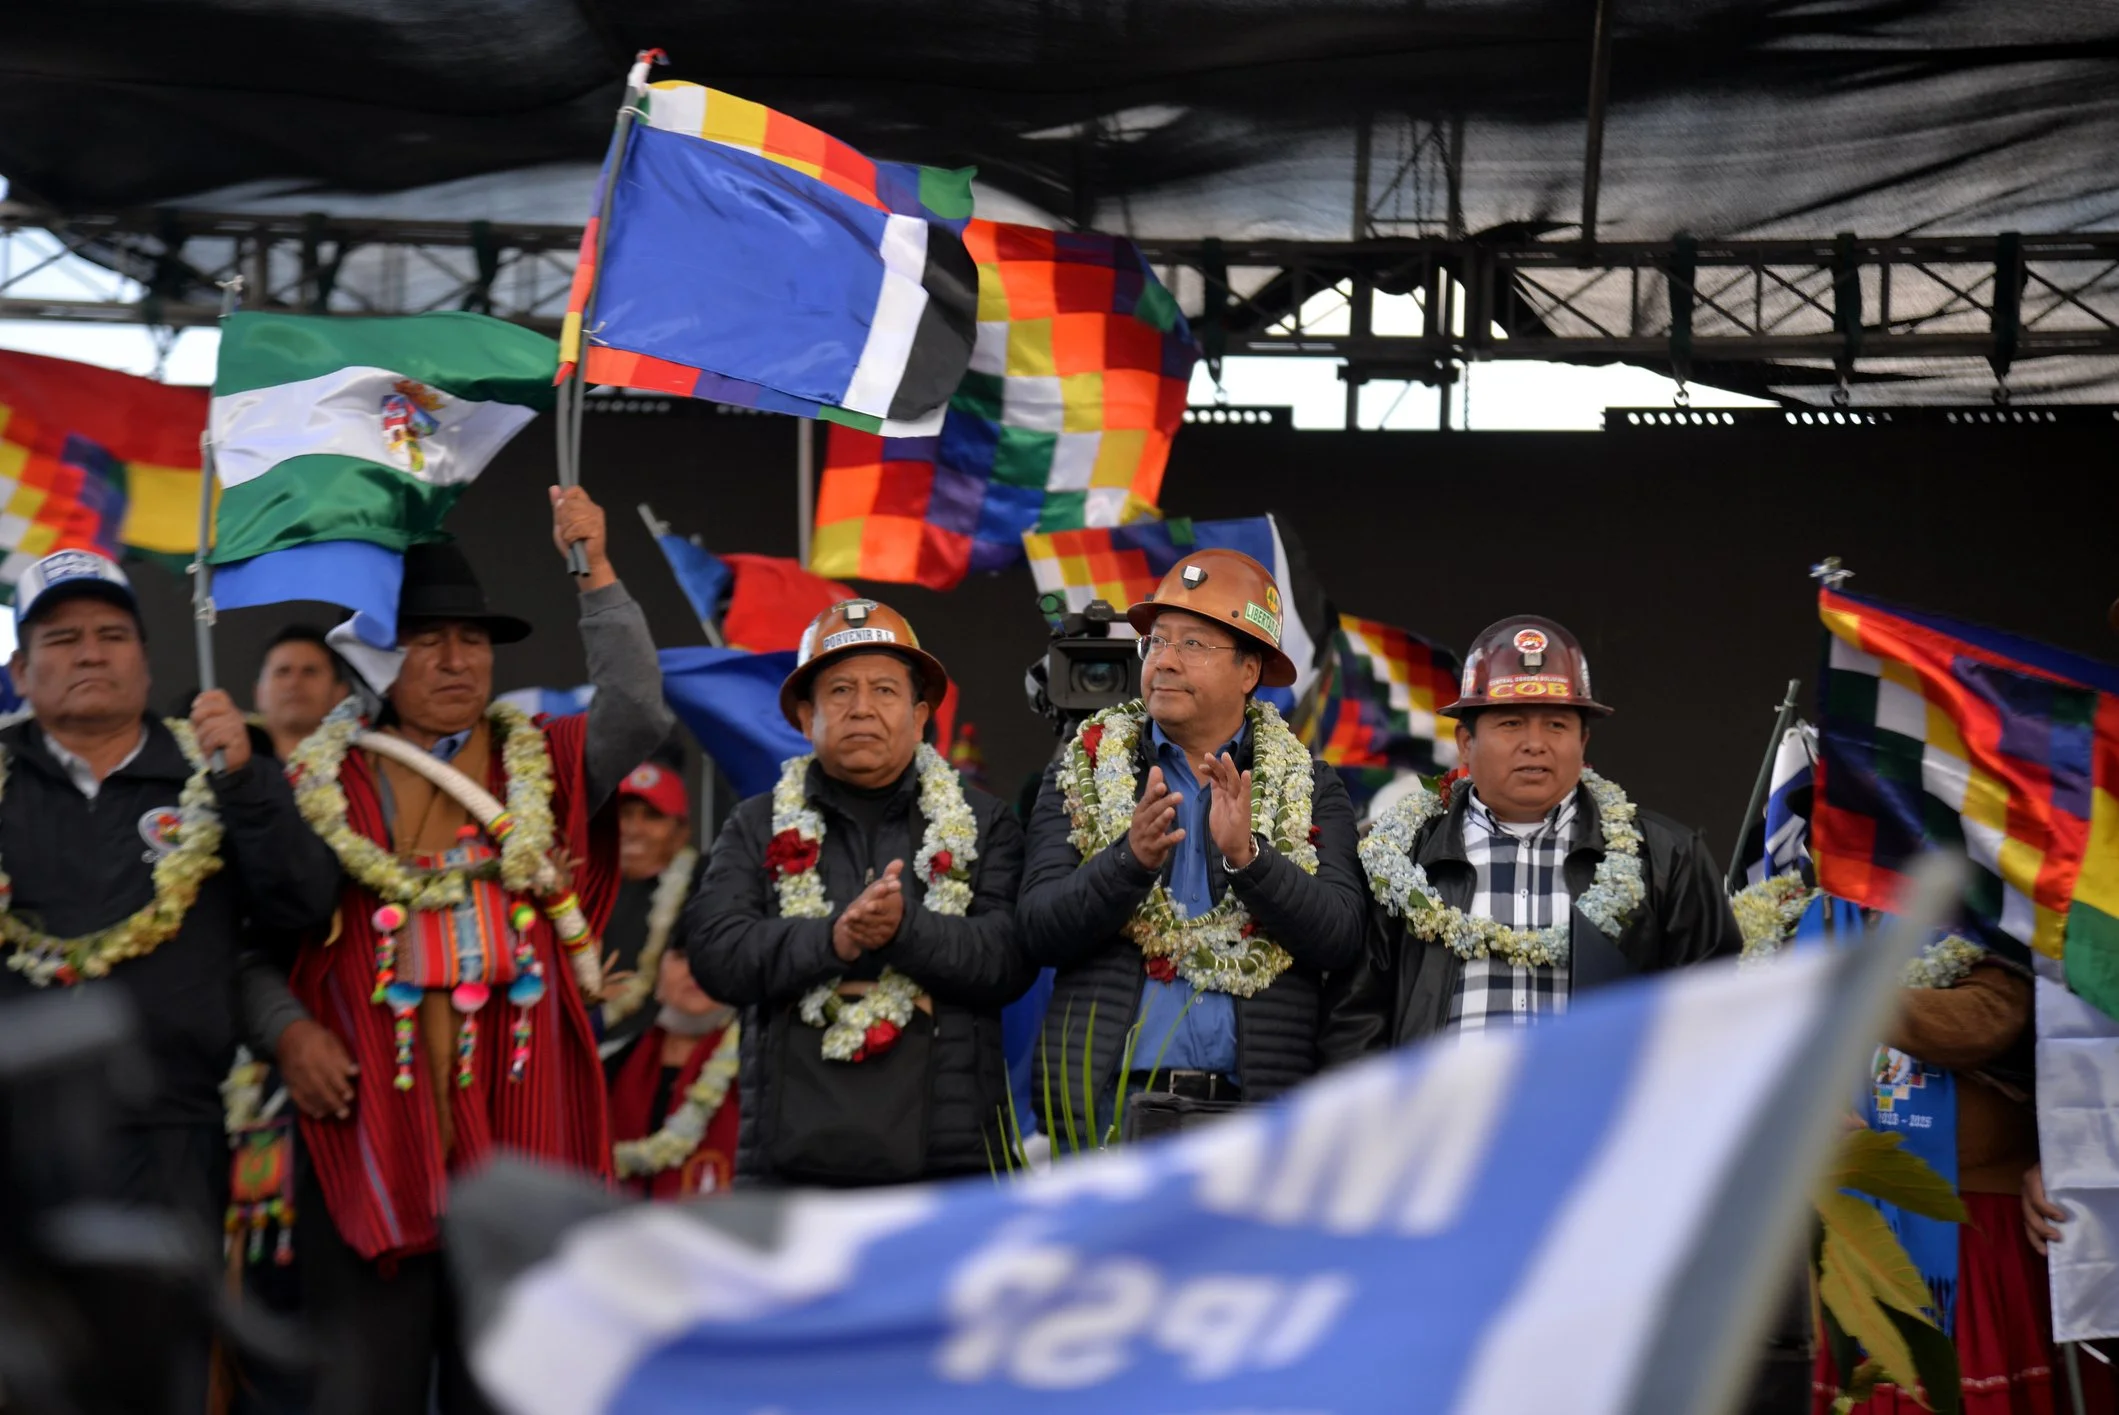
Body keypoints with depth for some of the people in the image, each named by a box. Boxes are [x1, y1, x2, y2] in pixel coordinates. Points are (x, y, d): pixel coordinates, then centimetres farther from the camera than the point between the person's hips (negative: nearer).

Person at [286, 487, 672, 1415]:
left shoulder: (543, 767, 10)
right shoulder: (323, 781, 7)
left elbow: (637, 712, -6)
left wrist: (595, 574, -10)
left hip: (517, 1130, 1)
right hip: (370, 1129, -1)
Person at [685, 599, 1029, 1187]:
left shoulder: (982, 824, 11)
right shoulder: (757, 828, 13)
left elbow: (1009, 960, -2)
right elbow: (717, 954, -1)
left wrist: (906, 929, -19)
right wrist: (833, 940, -18)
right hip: (792, 1155, 1)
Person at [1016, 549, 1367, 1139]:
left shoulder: (1309, 788, 9)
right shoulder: (1081, 773, 9)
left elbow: (1339, 938, -4)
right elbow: (1040, 933, -2)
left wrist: (1248, 855, -18)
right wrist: (1132, 858, -18)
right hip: (1107, 1101, 0)